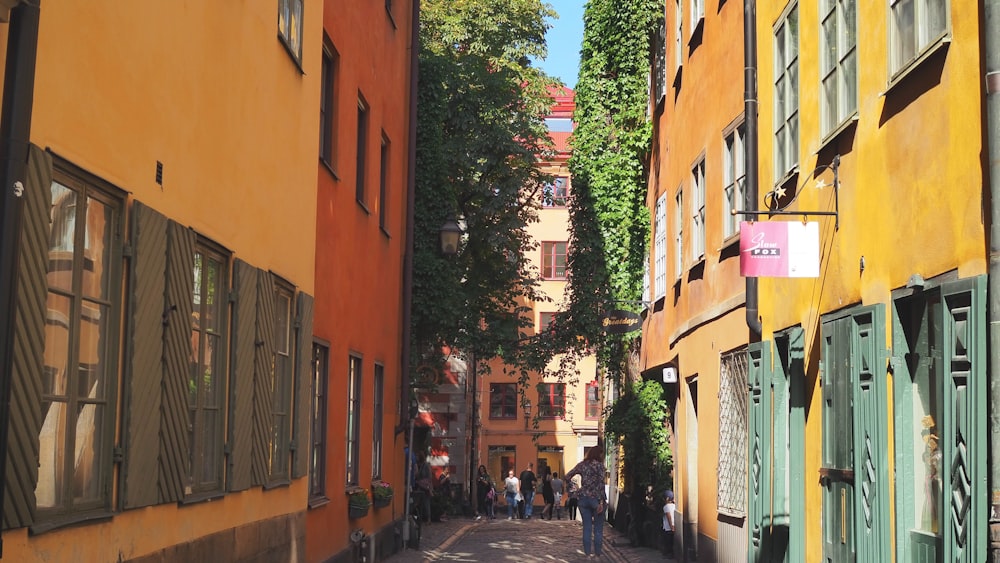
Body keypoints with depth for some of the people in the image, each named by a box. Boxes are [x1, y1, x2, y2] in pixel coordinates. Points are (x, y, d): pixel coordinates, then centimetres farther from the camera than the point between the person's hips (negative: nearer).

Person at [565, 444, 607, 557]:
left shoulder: (582, 464, 7)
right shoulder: (599, 465, -8)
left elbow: (567, 476, 10)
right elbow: (601, 484, -15)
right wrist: (601, 501, -15)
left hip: (583, 498, 4)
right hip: (596, 498, -4)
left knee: (587, 527, 9)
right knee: (598, 528, 6)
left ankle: (588, 552, 11)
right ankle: (597, 553, 8)